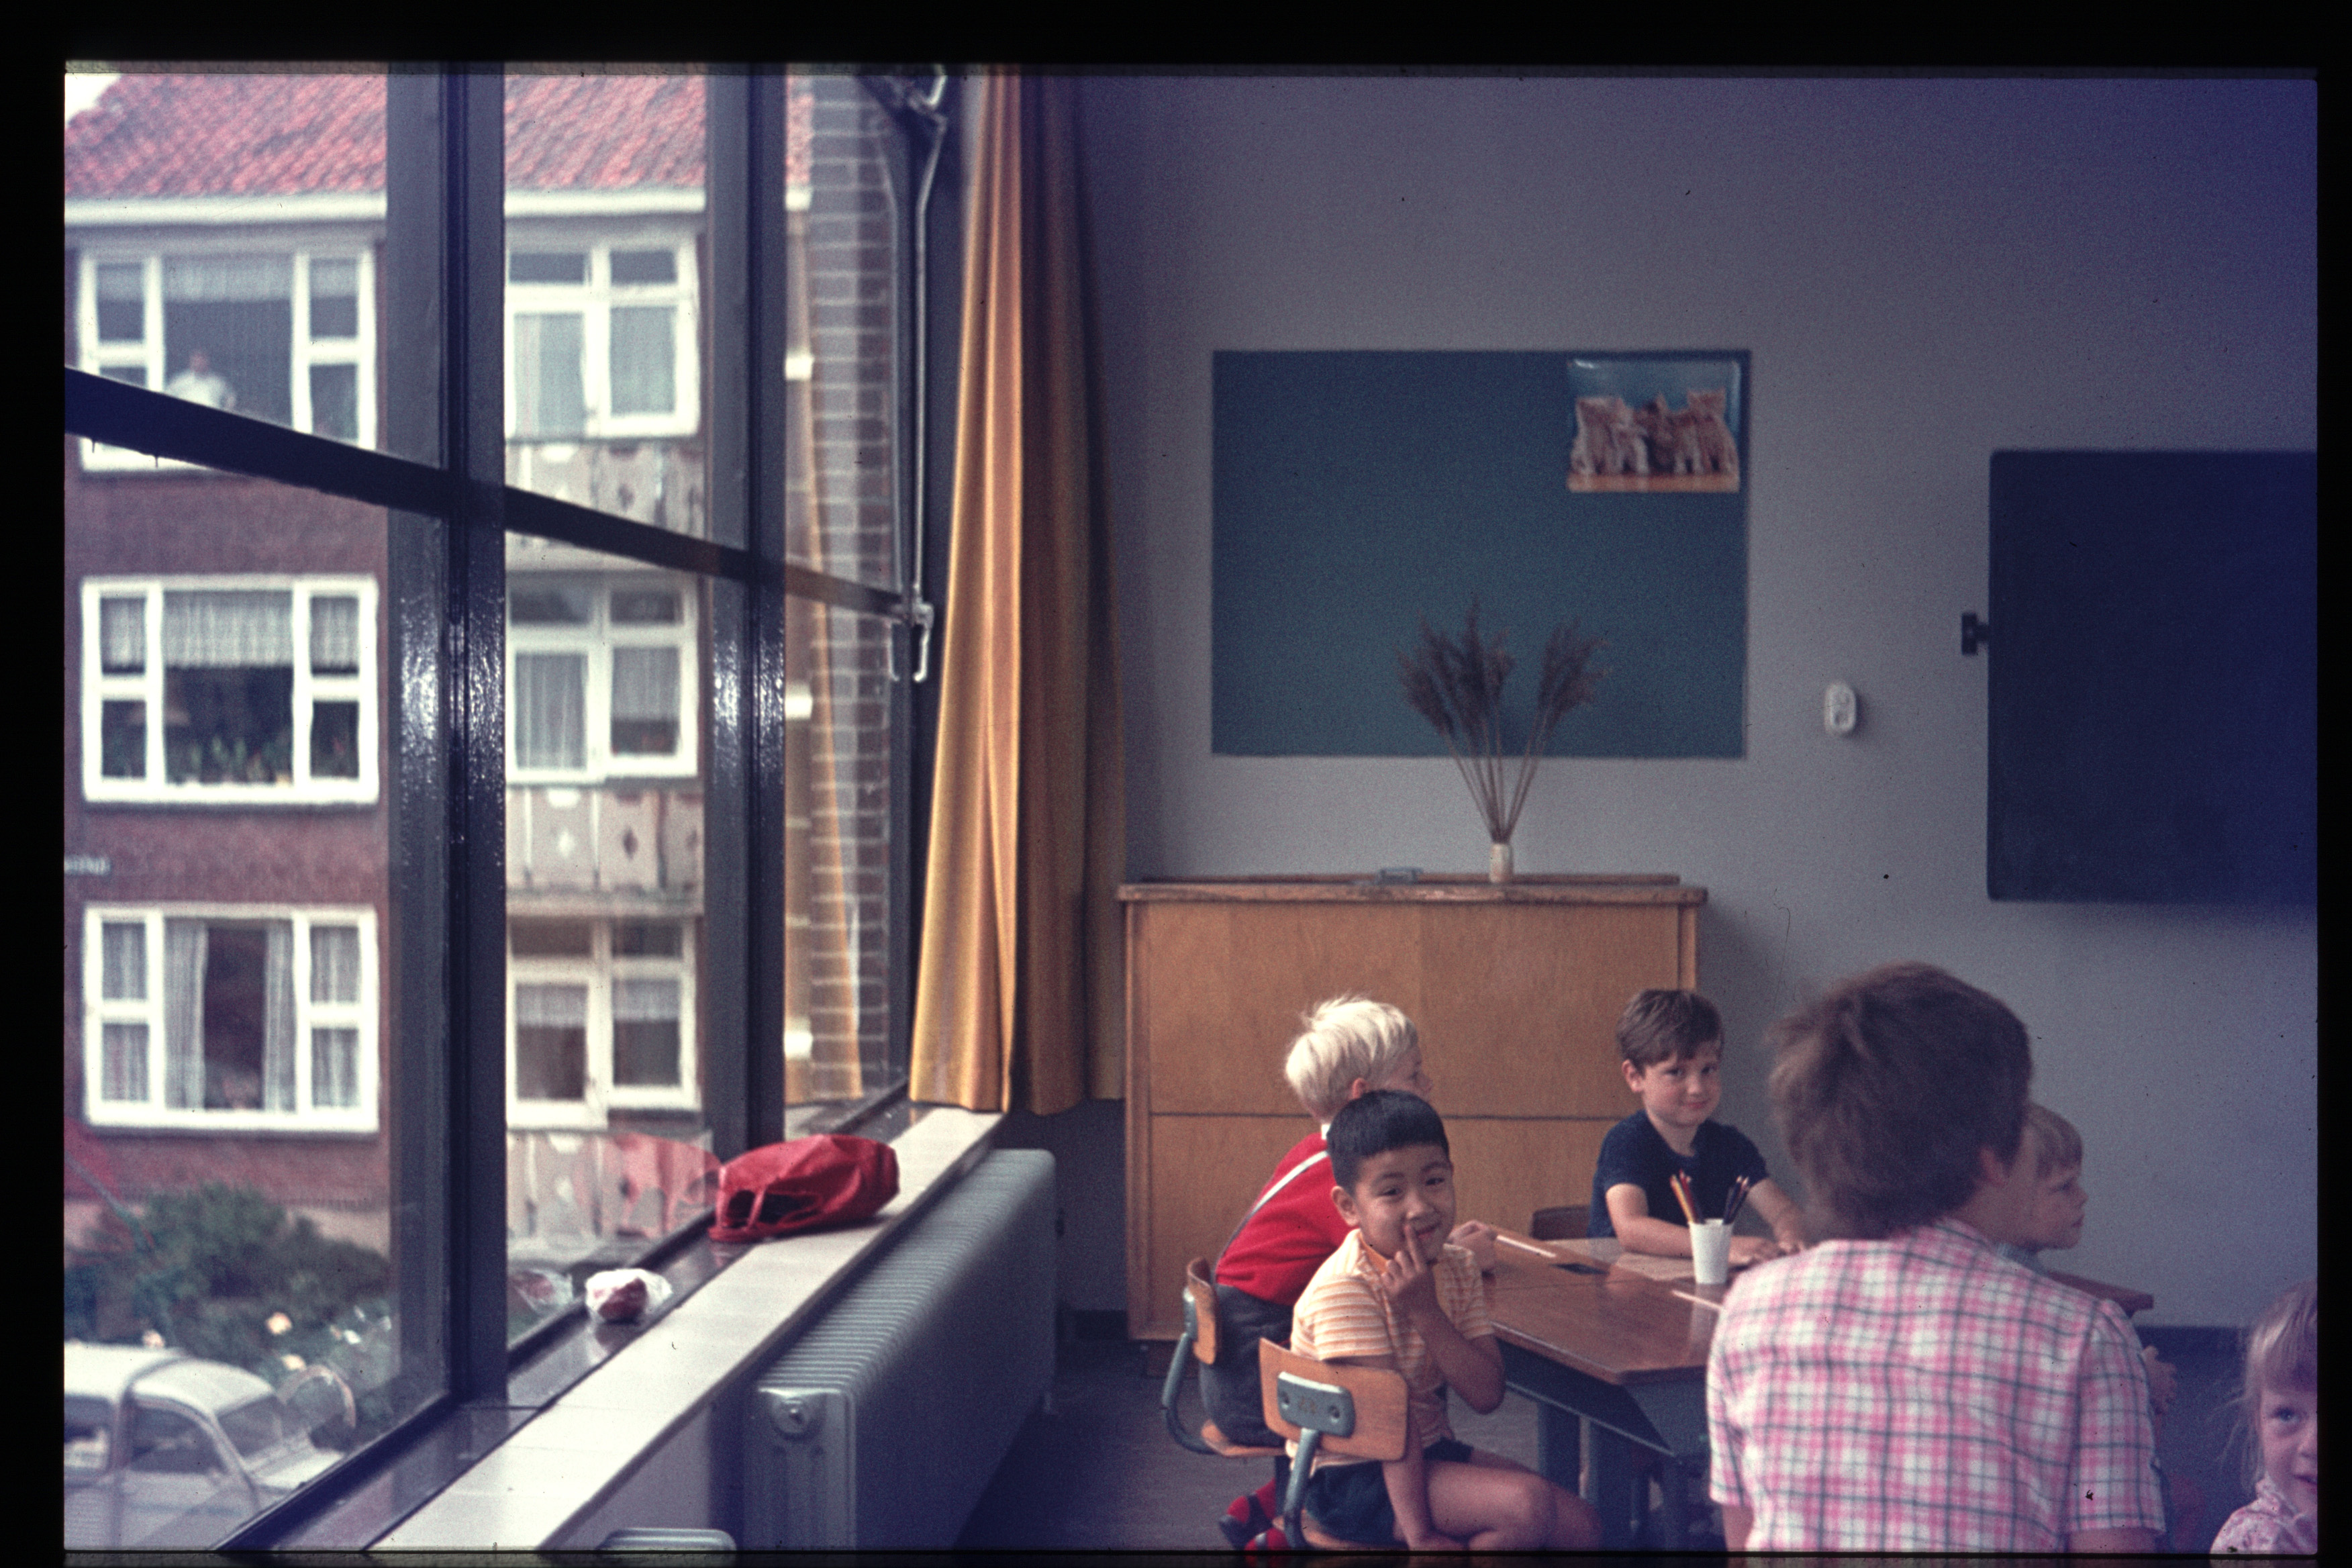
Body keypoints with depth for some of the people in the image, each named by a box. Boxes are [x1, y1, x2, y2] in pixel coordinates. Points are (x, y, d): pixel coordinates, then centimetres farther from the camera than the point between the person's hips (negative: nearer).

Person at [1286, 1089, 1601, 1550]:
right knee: (1528, 1504, -24)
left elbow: (1488, 1393, -9)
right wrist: (1419, 1531, -24)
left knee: (1581, 1526, 1)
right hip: (1350, 1478, -8)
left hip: (1430, 1450, 8)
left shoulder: (1457, 1268, 1)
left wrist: (1425, 1311, -22)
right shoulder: (1344, 1288, -23)